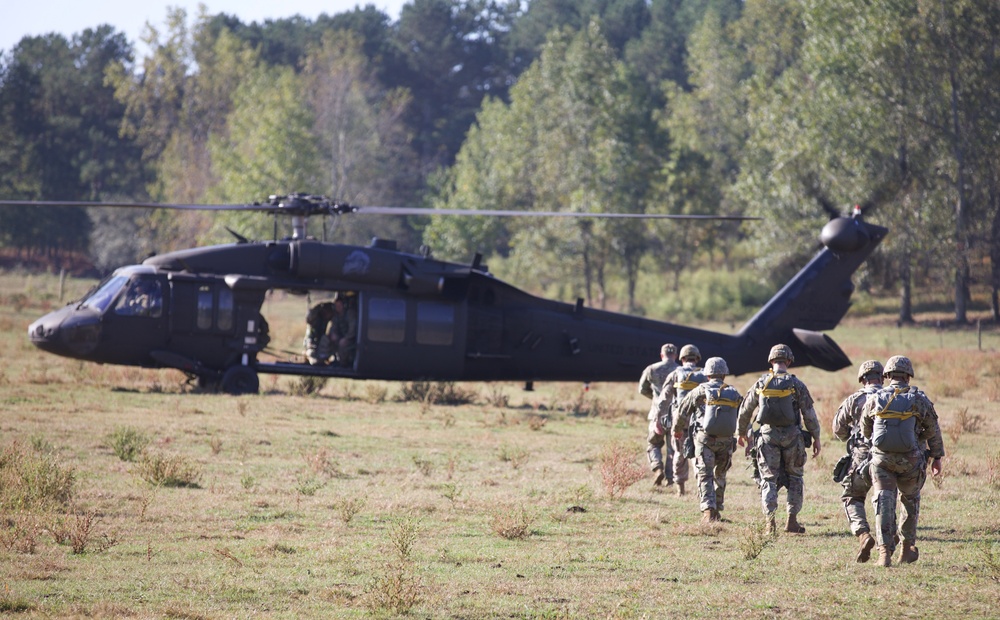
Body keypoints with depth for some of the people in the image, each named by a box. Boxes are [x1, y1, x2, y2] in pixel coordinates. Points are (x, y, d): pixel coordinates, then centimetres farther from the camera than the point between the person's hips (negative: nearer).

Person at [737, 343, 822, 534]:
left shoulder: (761, 384, 1)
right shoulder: (796, 384, -5)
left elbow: (745, 410, 9)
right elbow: (809, 413, -5)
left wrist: (742, 432, 25)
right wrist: (816, 437, 5)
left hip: (767, 434, 1)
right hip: (791, 436, -1)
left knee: (768, 479, 5)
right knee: (794, 477, 14)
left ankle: (770, 520, -7)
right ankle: (792, 520, 10)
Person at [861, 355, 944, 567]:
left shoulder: (874, 400, 1)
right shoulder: (918, 399, -2)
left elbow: (865, 430, 15)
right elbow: (933, 431, 5)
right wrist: (937, 457, 17)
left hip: (881, 459, 0)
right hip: (910, 461, 0)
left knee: (884, 503, 1)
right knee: (911, 500, 21)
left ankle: (884, 550, -13)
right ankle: (908, 546, 28)